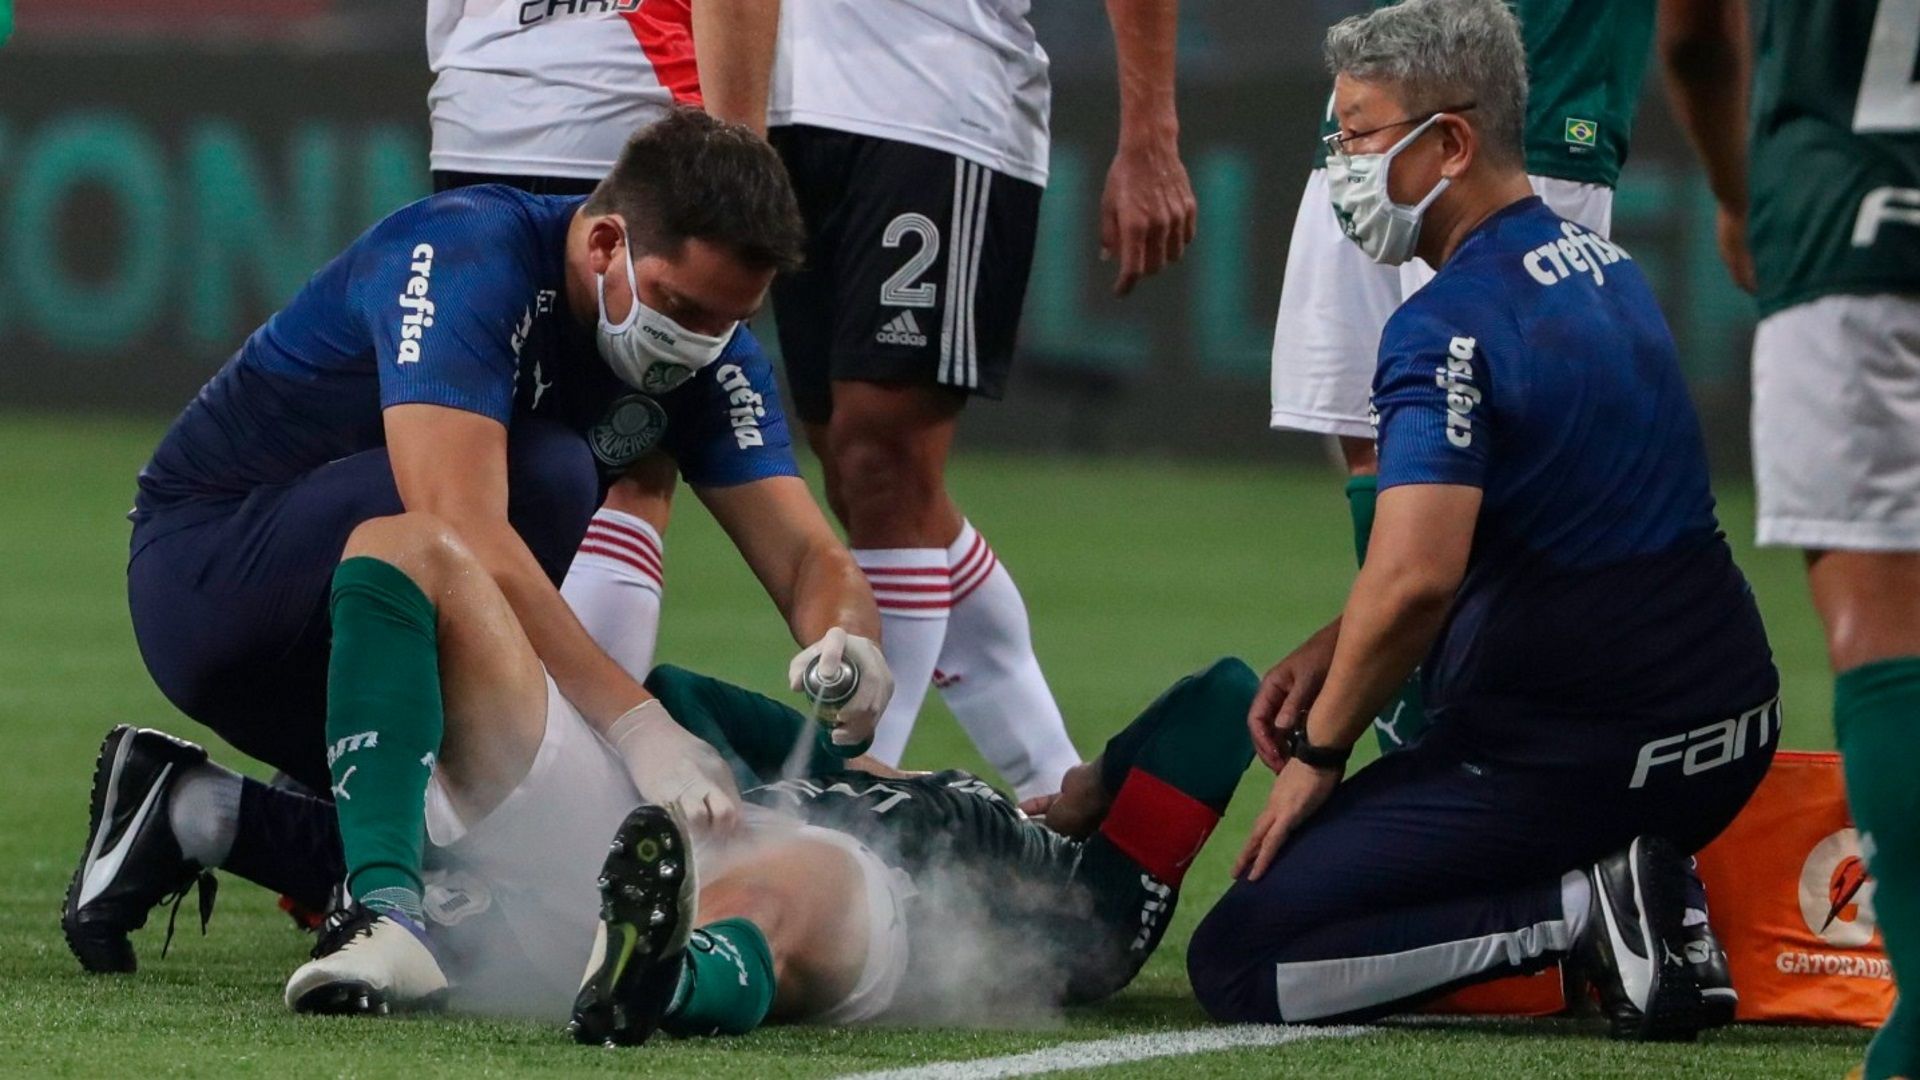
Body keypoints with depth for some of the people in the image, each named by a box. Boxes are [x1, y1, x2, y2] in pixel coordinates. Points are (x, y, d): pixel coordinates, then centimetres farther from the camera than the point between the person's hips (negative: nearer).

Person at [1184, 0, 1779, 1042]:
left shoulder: (1450, 326, -17)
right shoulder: (1601, 263, 12)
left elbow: (1415, 579, -28)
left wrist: (1317, 752, -13)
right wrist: (1331, 650, 13)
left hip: (1577, 752, -9)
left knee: (1239, 964, -5)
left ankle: (1586, 909, -13)